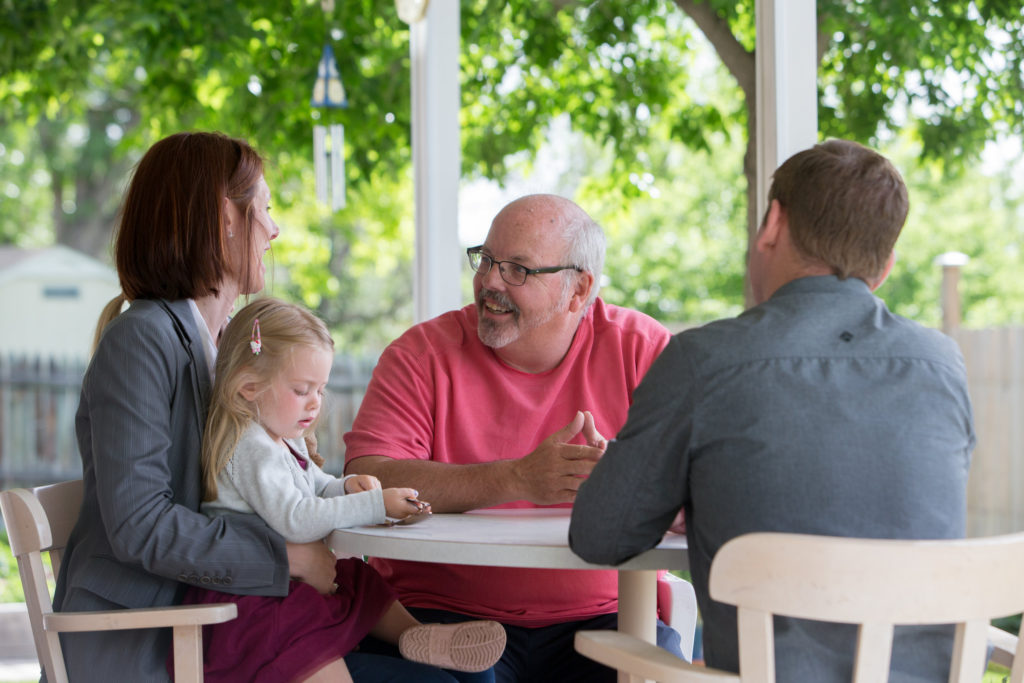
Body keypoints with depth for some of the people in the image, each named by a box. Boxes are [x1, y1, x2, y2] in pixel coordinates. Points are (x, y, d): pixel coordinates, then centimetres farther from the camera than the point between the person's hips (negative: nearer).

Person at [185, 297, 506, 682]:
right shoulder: (253, 451, -21)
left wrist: (346, 487, 4)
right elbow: (295, 520, -31)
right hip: (252, 595, -11)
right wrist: (374, 505, -29)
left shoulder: (286, 441, 14)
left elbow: (313, 487, 30)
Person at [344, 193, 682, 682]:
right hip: (447, 613, -1)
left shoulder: (639, 349, 4)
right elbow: (367, 480, -13)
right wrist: (517, 480, -22)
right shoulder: (422, 354, 2)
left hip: (599, 616, 1)